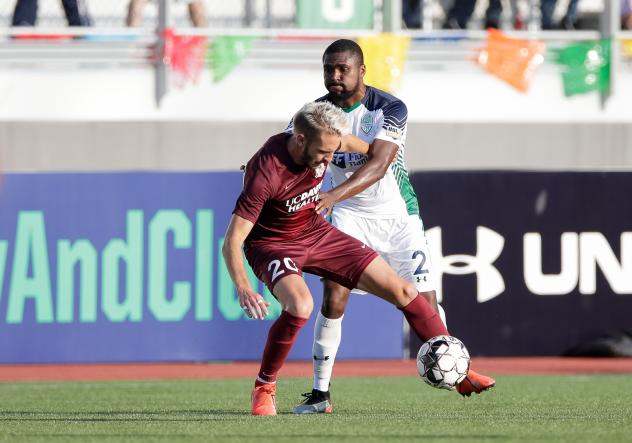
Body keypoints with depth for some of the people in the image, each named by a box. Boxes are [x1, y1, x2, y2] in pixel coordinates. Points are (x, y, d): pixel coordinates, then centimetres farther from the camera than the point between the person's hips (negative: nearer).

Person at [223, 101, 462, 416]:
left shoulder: (322, 142, -15)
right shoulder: (266, 173, -33)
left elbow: (347, 142, 14)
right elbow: (232, 241, -32)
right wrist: (243, 288, -48)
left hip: (316, 232, 7)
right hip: (272, 245, -6)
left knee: (401, 290, 1)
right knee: (300, 305, -37)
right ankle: (264, 388, -15)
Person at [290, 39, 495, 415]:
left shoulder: (391, 109, -19)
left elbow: (378, 165, -32)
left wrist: (334, 195, -48)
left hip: (398, 215, -1)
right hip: (349, 218, 1)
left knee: (424, 301, 1)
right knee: (333, 298, -16)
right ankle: (320, 394, -10)